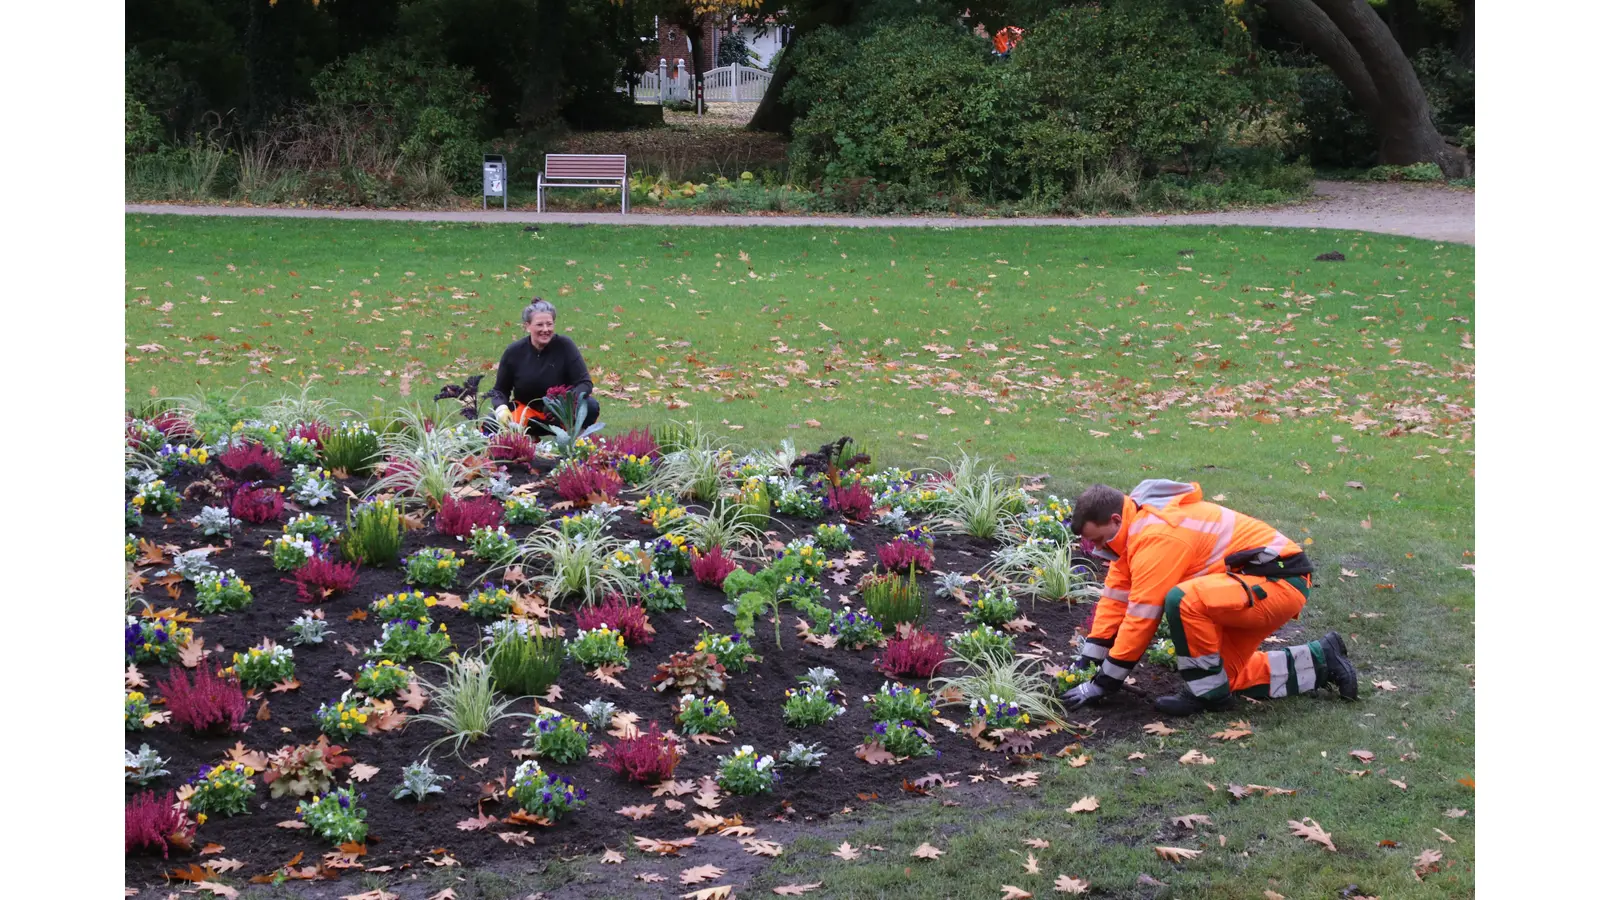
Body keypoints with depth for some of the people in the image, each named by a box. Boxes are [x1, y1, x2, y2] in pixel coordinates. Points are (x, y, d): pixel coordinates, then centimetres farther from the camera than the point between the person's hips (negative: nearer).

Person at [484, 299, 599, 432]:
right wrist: (501, 408, -22)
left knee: (591, 407, -30)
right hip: (525, 413, 1)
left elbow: (585, 383, -15)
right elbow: (500, 390, 1)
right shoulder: (514, 352, -9)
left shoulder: (564, 345, -14)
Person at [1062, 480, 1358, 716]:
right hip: (1255, 582, 11)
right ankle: (1322, 660, 26)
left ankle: (1208, 694, -12)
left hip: (1280, 582, -11)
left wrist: (1104, 683, -17)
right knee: (1228, 673, 15)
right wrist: (1089, 657, 6)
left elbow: (1141, 614, -24)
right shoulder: (1136, 528, 5)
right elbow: (1115, 596, 10)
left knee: (1183, 600, -31)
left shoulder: (1156, 536, -24)